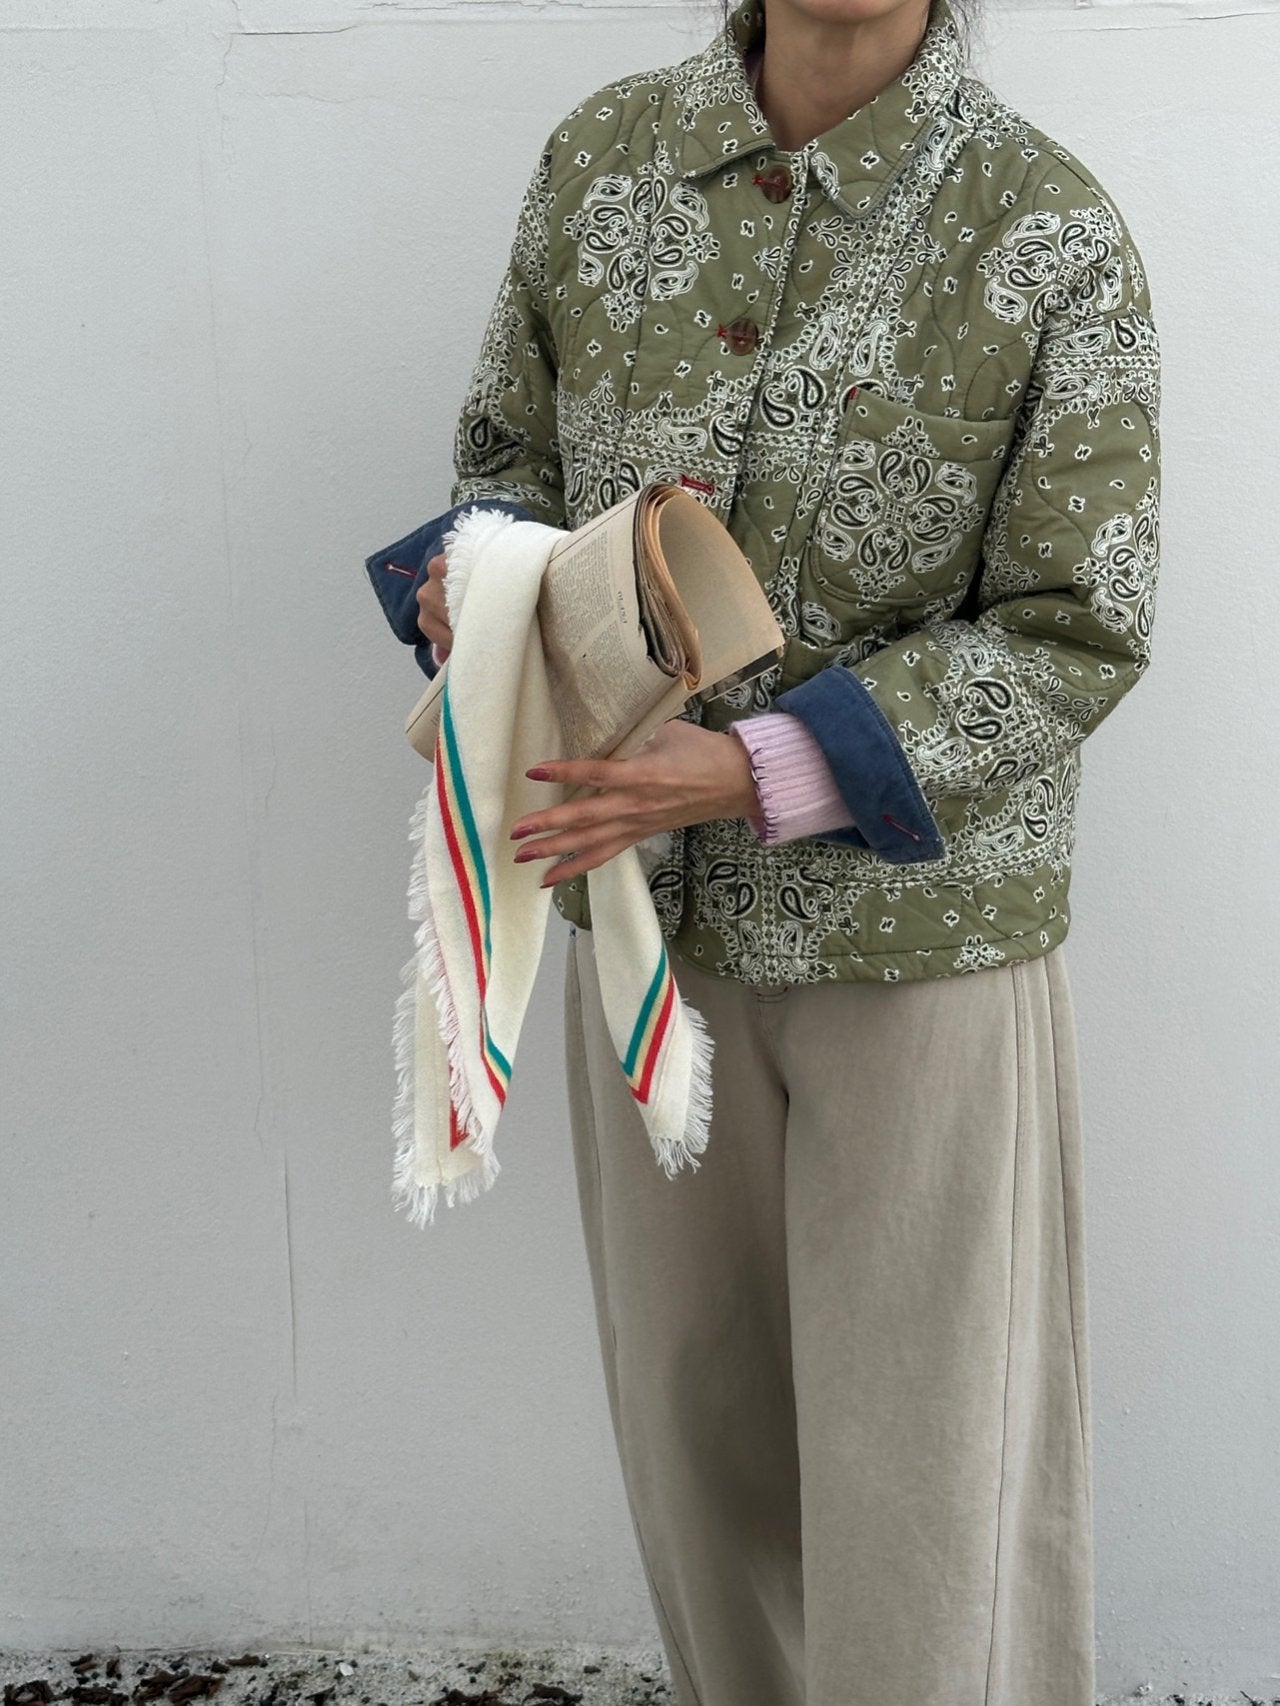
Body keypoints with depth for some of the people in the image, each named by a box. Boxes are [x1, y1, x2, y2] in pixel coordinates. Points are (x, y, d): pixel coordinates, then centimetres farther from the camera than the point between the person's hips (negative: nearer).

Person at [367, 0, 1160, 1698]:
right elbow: (512, 448, 11)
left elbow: (1071, 636, -13)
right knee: (693, 1391, 19)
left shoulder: (1049, 236, -13)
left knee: (930, 1431, 6)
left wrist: (756, 773, -24)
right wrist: (476, 580, -13)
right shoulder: (603, 154, 0)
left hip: (919, 915, -4)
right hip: (655, 909, 4)